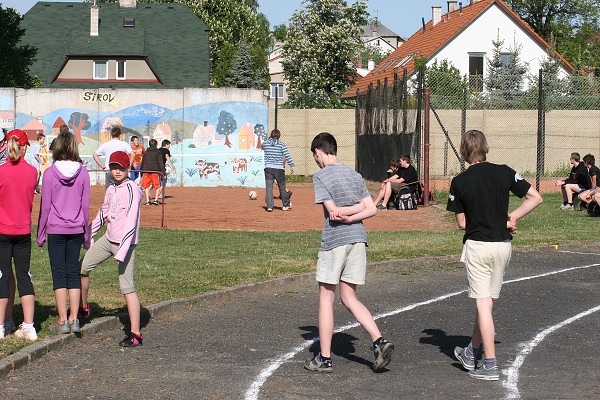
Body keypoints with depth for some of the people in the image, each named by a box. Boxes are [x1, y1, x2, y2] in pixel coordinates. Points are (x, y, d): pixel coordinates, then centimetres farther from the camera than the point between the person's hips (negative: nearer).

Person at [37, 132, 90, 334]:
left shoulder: (50, 173, -9)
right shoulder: (83, 173, -1)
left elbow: (45, 207, -6)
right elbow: (85, 206, 4)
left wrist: (41, 234, 4)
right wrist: (87, 235, 13)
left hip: (55, 229, -3)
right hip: (76, 229, 3)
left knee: (59, 273, 2)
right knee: (73, 272, 10)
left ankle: (62, 320, 2)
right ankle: (74, 318, 7)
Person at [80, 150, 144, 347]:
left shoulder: (132, 190, -15)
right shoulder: (111, 189, 11)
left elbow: (131, 221, -22)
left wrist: (122, 251, -27)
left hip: (125, 242, -8)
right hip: (107, 239, 8)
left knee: (127, 287, -11)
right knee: (82, 267, 13)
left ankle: (135, 334, -10)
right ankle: (83, 307, 35)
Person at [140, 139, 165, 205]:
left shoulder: (146, 152, 14)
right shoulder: (158, 152, 3)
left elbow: (142, 162, 17)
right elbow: (160, 163, -3)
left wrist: (141, 173, 23)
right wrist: (163, 172, -3)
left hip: (146, 170, 3)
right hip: (155, 170, -3)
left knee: (146, 186, 7)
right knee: (157, 186, 6)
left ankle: (147, 200, -1)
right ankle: (156, 199, -6)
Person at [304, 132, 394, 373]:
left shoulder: (321, 177, -6)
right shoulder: (354, 175, 14)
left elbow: (333, 212, -15)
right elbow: (372, 209, 7)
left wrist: (345, 213, 2)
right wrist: (352, 216, -4)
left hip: (334, 241, -6)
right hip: (358, 238, 6)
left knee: (326, 298, 4)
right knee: (349, 297, 13)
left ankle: (324, 359, 8)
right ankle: (379, 342, -3)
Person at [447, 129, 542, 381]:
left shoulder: (459, 182, -6)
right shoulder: (504, 173, 0)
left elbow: (462, 223, -1)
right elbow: (536, 198, 1)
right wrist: (510, 218, 2)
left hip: (477, 246, -4)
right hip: (503, 245, 4)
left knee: (483, 304, -2)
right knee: (487, 301, 16)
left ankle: (490, 365, -5)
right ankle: (472, 353, 29)